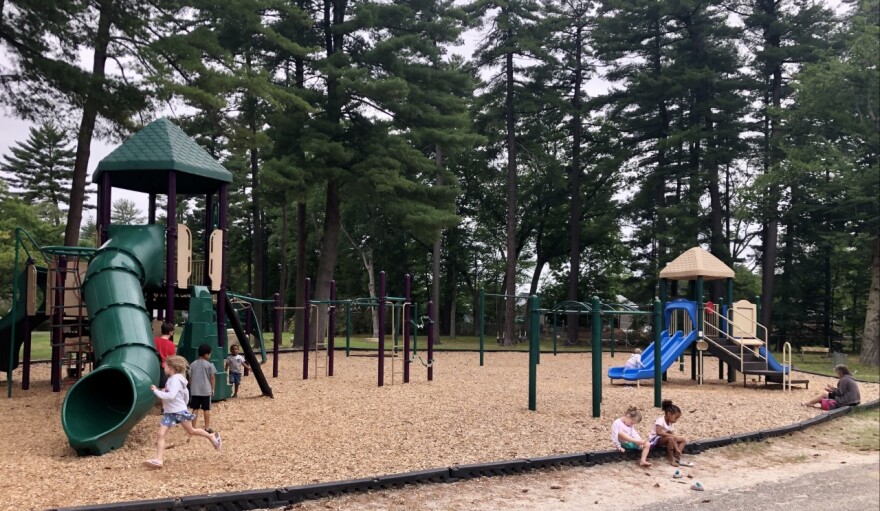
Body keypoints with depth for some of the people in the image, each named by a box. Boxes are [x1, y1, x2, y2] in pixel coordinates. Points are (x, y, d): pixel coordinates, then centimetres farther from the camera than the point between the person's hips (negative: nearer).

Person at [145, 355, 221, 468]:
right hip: (168, 412, 9)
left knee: (191, 431, 8)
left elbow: (171, 396, -31)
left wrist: (156, 391, -24)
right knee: (160, 434, -6)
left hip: (179, 411, -9)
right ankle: (159, 460, -10)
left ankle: (212, 437, 29)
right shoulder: (171, 379, 11)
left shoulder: (176, 380, -18)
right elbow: (185, 393, 21)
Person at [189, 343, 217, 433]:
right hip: (206, 391, -3)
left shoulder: (193, 364, 4)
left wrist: (191, 388, 17)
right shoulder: (209, 364, -7)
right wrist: (212, 388, 5)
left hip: (195, 391, 3)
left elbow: (190, 377, 7)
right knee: (207, 409, 6)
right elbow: (212, 377, -5)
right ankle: (207, 427, 9)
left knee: (195, 409, 8)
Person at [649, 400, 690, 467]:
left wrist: (677, 449, -12)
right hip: (655, 440, -9)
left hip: (664, 439, 9)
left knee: (683, 440, 4)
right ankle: (671, 460, -24)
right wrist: (671, 435, -37)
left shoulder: (671, 423, 4)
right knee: (670, 438, -36)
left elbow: (672, 435, -3)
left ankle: (676, 458, -7)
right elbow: (658, 433, -37)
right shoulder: (660, 420, -22)